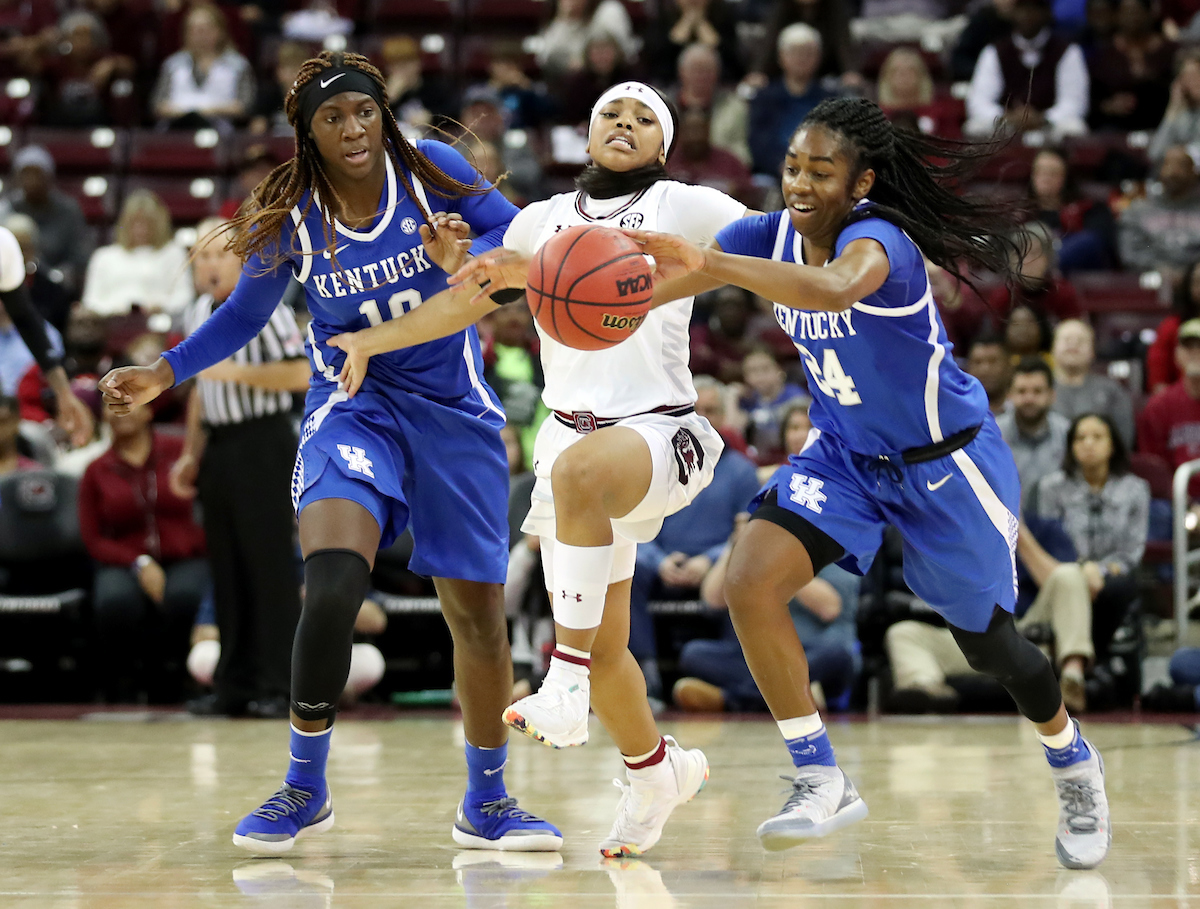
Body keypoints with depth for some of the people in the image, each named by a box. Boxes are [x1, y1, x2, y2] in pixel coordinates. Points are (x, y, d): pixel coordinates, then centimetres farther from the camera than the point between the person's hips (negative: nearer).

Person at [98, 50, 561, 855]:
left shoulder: (431, 172, -9)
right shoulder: (288, 219, -7)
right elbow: (244, 315, 8)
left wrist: (469, 259, -23)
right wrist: (165, 374, -2)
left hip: (454, 415, 1)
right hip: (353, 409, -1)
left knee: (479, 615, 6)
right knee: (332, 588, -26)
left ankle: (487, 804, 25)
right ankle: (305, 790, -9)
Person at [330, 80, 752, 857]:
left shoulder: (684, 208, 1)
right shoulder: (545, 220, 14)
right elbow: (469, 302, 18)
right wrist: (369, 341, 10)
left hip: (659, 431, -5)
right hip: (574, 437, 5)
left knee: (578, 469, -41)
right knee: (604, 647, 7)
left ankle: (568, 680, -36)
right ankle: (658, 772, 34)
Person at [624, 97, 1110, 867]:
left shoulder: (877, 240, -31)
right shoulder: (769, 236, -11)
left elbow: (835, 289, -55)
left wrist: (708, 265, -64)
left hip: (947, 462, -5)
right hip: (846, 456, 5)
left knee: (987, 642, 9)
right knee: (750, 581, -19)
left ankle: (1075, 763, 41)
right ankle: (822, 782, -9)